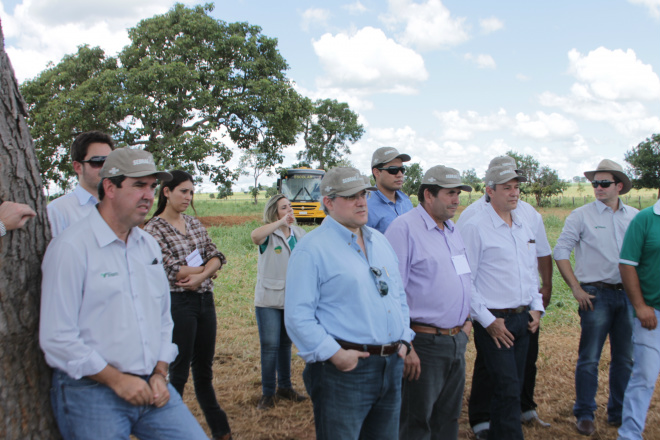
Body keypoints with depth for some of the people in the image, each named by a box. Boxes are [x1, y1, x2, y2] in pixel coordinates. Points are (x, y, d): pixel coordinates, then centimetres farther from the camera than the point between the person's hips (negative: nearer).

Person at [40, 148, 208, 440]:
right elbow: (57, 338, -15)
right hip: (91, 393, -6)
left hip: (150, 387, 6)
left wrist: (160, 374, 6)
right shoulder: (71, 248, -11)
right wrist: (116, 380, -13)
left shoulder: (149, 245, 12)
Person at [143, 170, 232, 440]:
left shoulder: (194, 223, 11)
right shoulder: (154, 228, -8)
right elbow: (172, 269, -15)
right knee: (179, 372, 2)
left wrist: (200, 275, -14)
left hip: (205, 300, 6)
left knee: (204, 370, 16)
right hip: (178, 303, -6)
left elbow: (216, 256, 4)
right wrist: (205, 268, -4)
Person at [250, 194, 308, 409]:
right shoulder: (269, 234, -9)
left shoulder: (299, 233, 7)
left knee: (286, 344, 15)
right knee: (270, 346, -2)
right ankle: (267, 393, 9)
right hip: (269, 299, -5)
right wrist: (280, 222, -31)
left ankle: (285, 387, 27)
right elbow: (255, 236, -34)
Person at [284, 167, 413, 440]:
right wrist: (334, 354, -19)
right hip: (344, 368, -7)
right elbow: (297, 315, -15)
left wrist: (404, 339, 10)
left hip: (391, 367, 7)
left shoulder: (380, 242, 14)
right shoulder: (312, 248, -10)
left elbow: (399, 294, 22)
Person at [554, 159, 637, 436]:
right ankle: (584, 414, 12)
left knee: (624, 358, 11)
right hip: (596, 295, -4)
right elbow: (560, 252, -3)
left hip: (627, 294, 4)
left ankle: (618, 413, 25)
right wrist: (576, 288, -8)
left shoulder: (635, 217, 8)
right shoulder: (581, 216, -3)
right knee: (589, 358, -1)